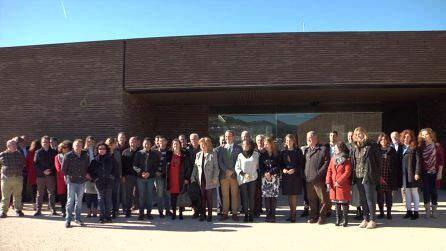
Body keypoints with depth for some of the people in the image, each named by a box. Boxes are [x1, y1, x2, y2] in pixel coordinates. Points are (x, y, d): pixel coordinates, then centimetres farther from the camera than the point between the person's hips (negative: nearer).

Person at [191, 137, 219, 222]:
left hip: (209, 180, -3)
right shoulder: (198, 154, 12)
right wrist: (193, 177, 4)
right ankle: (202, 214, 15)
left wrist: (215, 178, -11)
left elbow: (216, 167, -3)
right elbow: (195, 167, 12)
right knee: (202, 197, 6)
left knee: (209, 197, 2)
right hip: (200, 179, 3)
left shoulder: (213, 154, -1)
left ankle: (209, 215, 12)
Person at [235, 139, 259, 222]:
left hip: (253, 178, 0)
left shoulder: (256, 154, 5)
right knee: (244, 197, 1)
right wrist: (243, 174, -10)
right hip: (242, 179, 0)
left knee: (252, 196, 1)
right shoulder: (240, 155, 6)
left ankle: (251, 214, 8)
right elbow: (237, 167, 2)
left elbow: (258, 165, 12)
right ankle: (246, 214, 7)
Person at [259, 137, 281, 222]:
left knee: (274, 196, -4)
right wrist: (265, 174, -12)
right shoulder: (262, 155, 9)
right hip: (265, 178, 1)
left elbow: (278, 167, -1)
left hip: (275, 177, -1)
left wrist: (270, 172, -12)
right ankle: (268, 214, 5)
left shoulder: (276, 155, 5)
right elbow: (260, 167, 5)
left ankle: (273, 215, 2)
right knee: (266, 196, -2)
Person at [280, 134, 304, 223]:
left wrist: (294, 170, -15)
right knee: (289, 195, 8)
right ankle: (291, 212, 19)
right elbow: (281, 164, 11)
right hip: (286, 176, 3)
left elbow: (302, 164, -2)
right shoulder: (283, 152, 7)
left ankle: (293, 213, 6)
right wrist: (283, 169, -8)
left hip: (295, 175, -3)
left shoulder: (298, 151, -1)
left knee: (294, 195, -2)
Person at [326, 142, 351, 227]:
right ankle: (338, 220, 21)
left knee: (344, 203, 1)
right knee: (336, 203, 11)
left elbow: (347, 172, -14)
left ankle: (345, 220, 11)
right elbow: (329, 170, 7)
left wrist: (339, 181, -17)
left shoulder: (347, 159, -7)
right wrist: (328, 182, -3)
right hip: (333, 185, 6)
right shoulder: (333, 158, 10)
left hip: (343, 185, -5)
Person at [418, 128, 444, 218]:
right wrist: (419, 172, -1)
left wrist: (440, 172, -8)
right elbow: (420, 160, 4)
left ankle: (434, 211, 16)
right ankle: (427, 211, 7)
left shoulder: (437, 146, -1)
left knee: (433, 190, 3)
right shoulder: (421, 147, 4)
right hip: (425, 173, 1)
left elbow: (441, 160, -3)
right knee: (426, 191, -1)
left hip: (434, 172, -1)